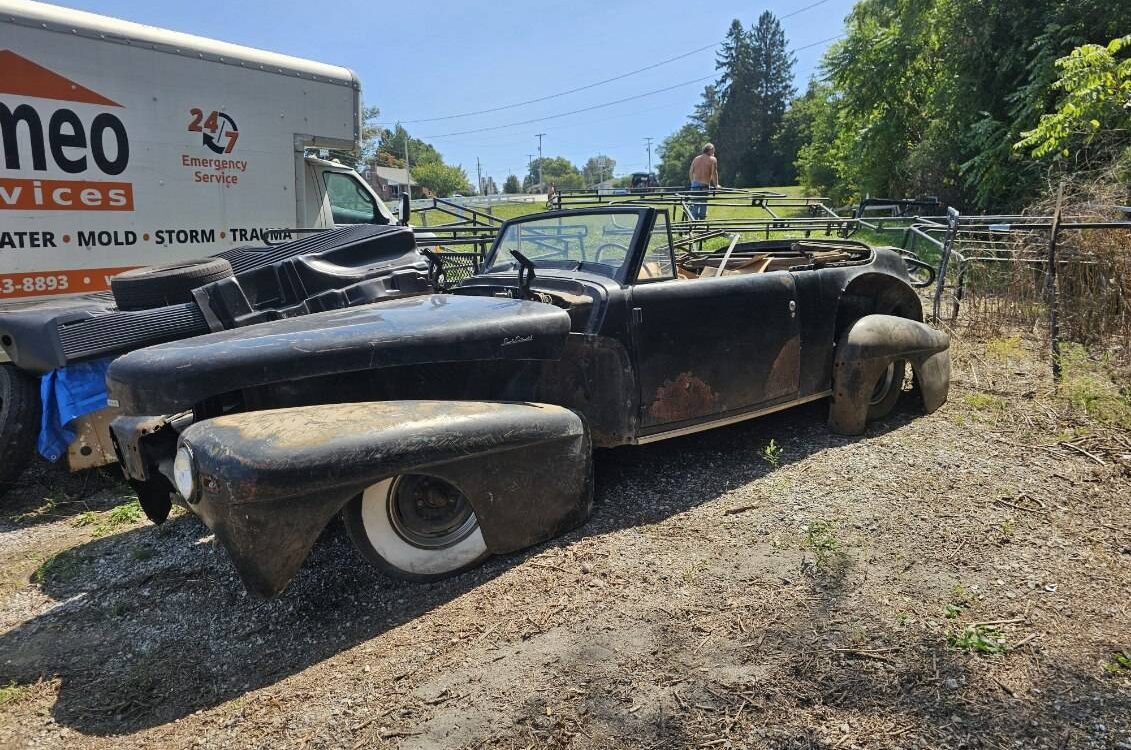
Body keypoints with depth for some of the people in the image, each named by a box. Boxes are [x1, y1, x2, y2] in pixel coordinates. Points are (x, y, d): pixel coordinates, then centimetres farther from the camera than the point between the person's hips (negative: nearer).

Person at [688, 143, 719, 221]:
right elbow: (714, 173, -6)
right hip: (704, 185, -4)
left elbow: (690, 172, 13)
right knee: (703, 205, 2)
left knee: (694, 205, 7)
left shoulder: (696, 159, 15)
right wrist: (716, 185, 1)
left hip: (695, 184, 4)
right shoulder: (713, 159, 2)